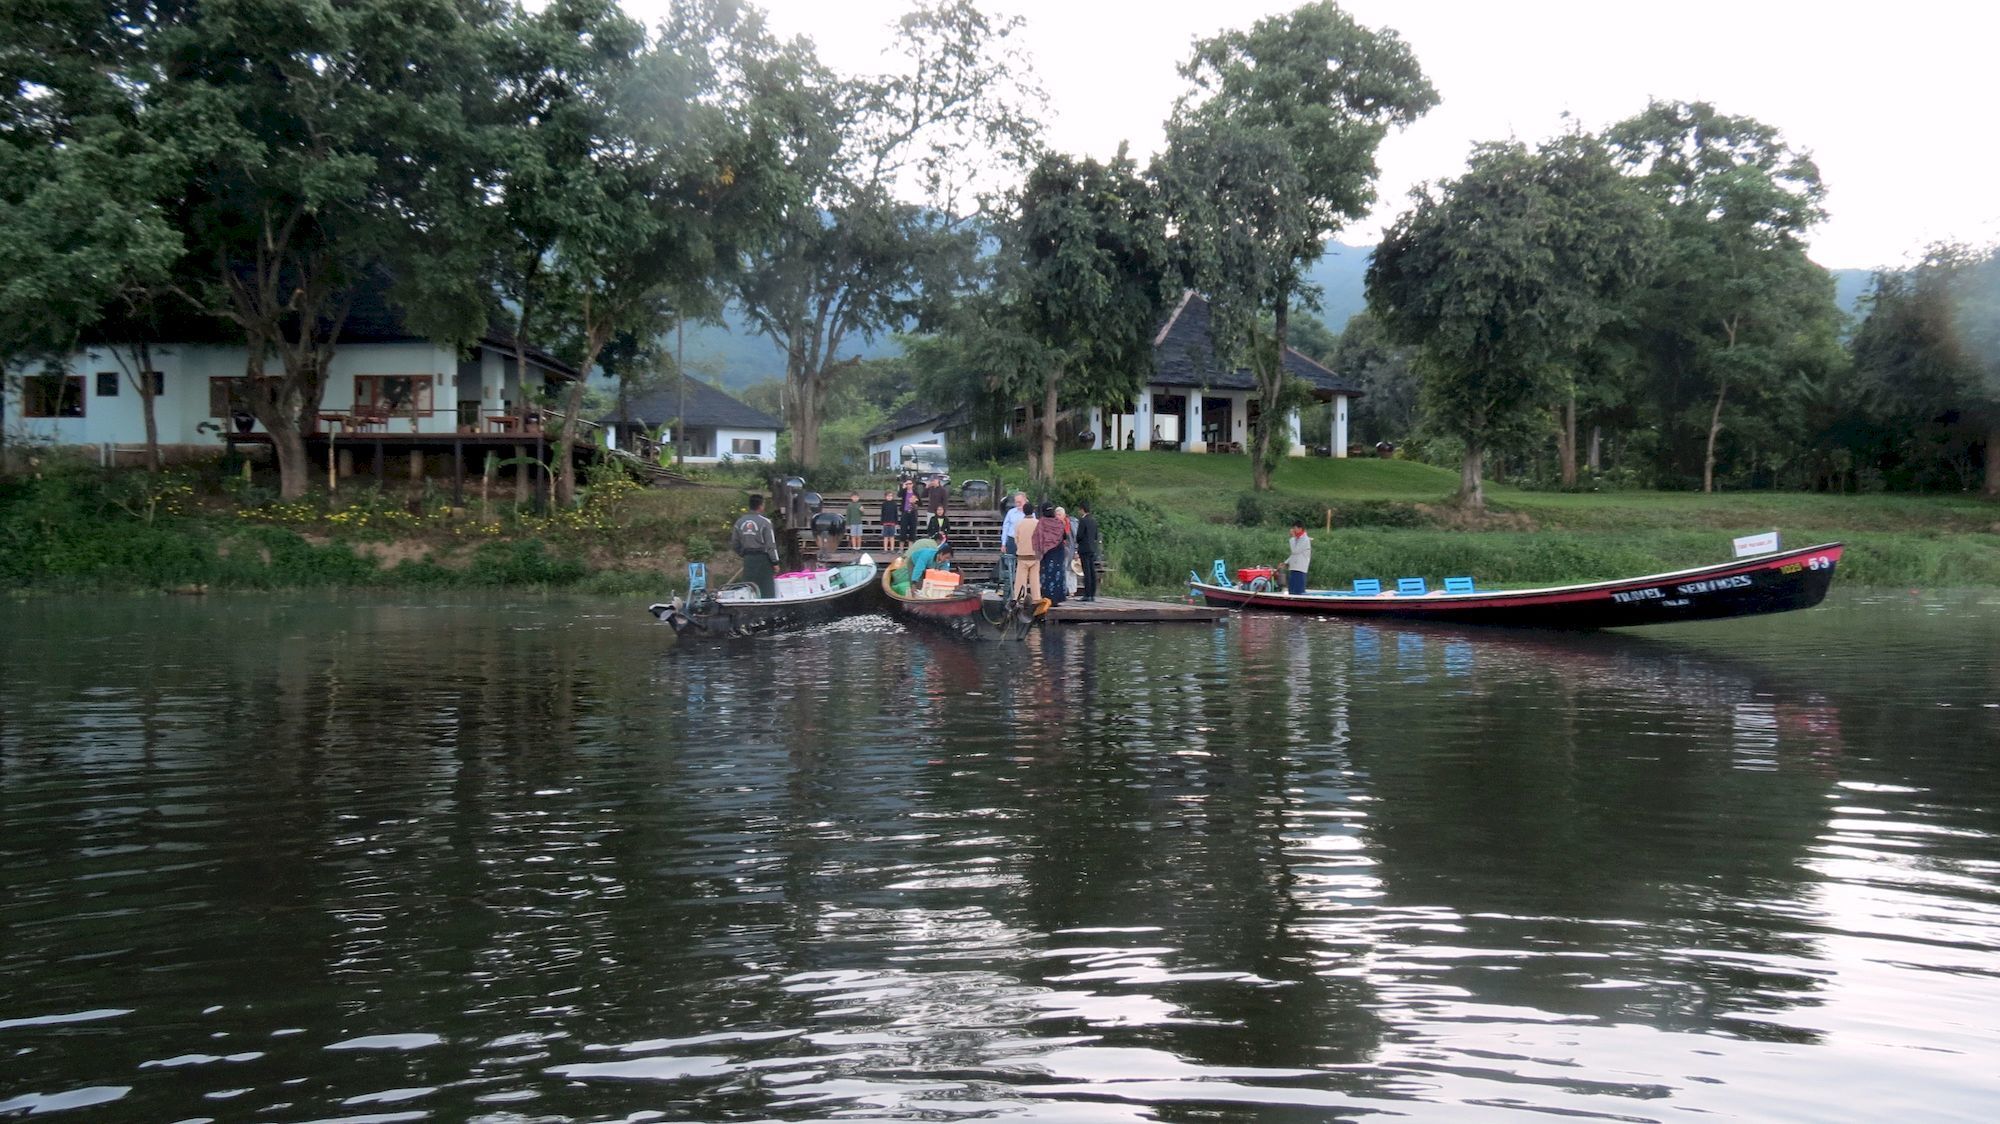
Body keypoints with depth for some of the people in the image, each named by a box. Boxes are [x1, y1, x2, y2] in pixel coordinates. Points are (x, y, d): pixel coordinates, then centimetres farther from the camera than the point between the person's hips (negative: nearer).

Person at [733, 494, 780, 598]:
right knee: (767, 590, -1)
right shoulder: (764, 522, -11)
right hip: (763, 558, -5)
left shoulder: (739, 522, 5)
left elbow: (734, 543, 11)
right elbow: (771, 544, -12)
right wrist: (775, 562, -8)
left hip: (748, 559, 5)